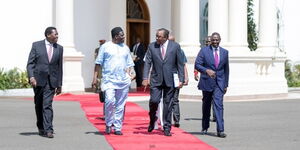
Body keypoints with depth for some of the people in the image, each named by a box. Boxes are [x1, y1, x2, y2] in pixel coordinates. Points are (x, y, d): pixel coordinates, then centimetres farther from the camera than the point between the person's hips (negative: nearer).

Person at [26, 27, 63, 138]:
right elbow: (30, 63, -2)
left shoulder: (59, 48, 9)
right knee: (39, 105, 10)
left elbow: (59, 67, 12)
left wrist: (59, 84, 10)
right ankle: (41, 128, 26)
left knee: (48, 105, -12)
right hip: (38, 80, 0)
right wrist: (31, 76, -17)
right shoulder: (36, 45, 1)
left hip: (51, 81, 0)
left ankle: (48, 130, -16)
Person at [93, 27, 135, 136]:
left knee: (120, 105, 5)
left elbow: (129, 64, 20)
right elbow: (98, 63, 3)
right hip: (109, 80, -4)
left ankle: (117, 128, 12)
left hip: (123, 81, 4)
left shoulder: (125, 48, 15)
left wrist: (130, 73, 2)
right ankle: (108, 124, 1)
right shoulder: (105, 47, 3)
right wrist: (95, 77, -2)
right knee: (109, 101, -18)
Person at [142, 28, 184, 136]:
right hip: (156, 80, 0)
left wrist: (181, 79, -2)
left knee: (168, 104, 3)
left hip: (170, 80, 0)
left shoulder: (175, 46, 0)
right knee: (154, 101, -10)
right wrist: (145, 78, -8)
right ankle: (152, 120, 19)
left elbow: (180, 64, 3)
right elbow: (147, 63, 2)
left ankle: (167, 128, 11)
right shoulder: (152, 46, 3)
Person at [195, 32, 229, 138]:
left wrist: (226, 84, 12)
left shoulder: (224, 52, 8)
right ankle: (205, 127, 30)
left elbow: (226, 69, 14)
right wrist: (207, 70, -26)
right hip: (207, 82, -1)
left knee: (218, 104, -13)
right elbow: (197, 65, -7)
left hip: (219, 83, 1)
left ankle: (220, 130, -18)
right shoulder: (204, 51, -1)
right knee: (206, 105, 12)